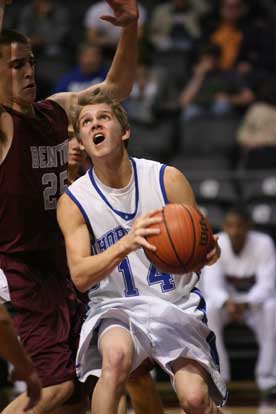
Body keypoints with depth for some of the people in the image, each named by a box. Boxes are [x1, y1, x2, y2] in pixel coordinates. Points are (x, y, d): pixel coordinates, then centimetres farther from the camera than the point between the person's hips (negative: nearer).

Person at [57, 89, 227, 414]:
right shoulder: (72, 201, -3)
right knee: (116, 354, -36)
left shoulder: (167, 179, -3)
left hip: (177, 307, 1)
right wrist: (126, 244, -33)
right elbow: (80, 276, -15)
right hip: (115, 309, -1)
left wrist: (209, 251, -24)